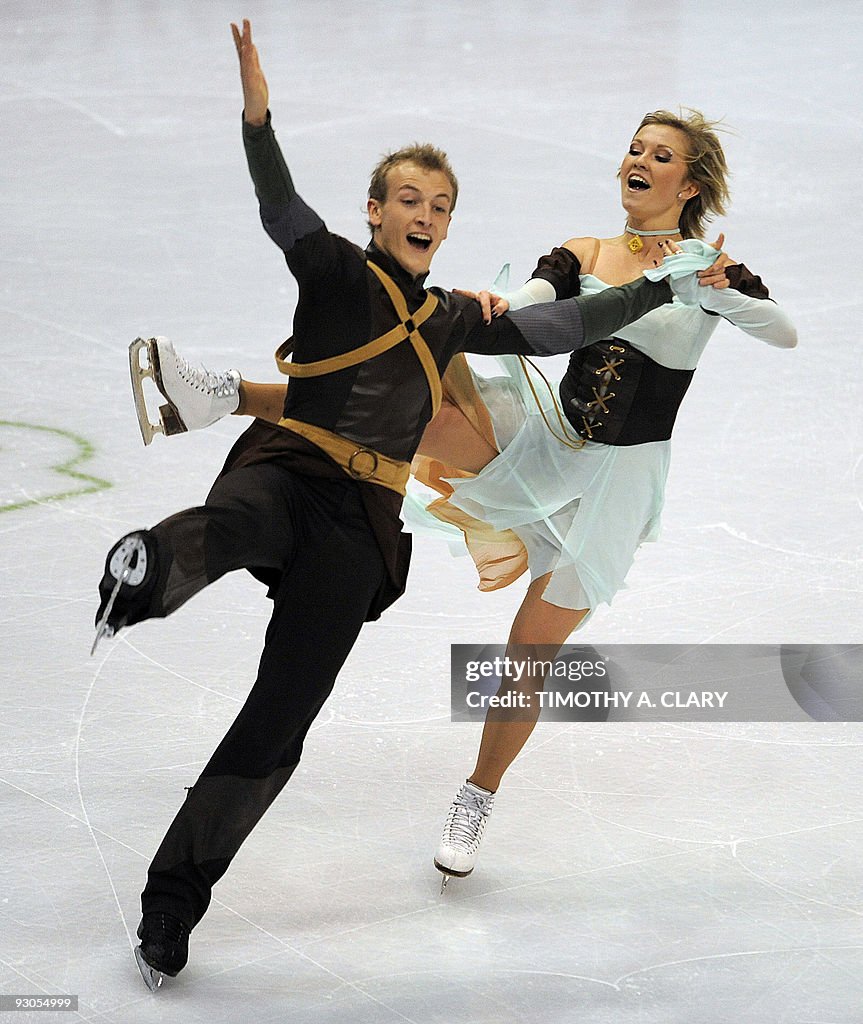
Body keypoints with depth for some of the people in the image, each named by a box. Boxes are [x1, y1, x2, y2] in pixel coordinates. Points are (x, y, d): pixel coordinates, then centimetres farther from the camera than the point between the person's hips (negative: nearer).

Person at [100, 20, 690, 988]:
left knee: (278, 725, -5)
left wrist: (663, 289, 24)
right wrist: (258, 121, -26)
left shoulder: (452, 319, 23)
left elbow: (553, 329, 27)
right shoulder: (339, 273, 8)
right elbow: (284, 212, -8)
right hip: (284, 471, -3)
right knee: (235, 522, -43)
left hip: (360, 527, 3)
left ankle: (172, 901, 2)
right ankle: (146, 571, -77)